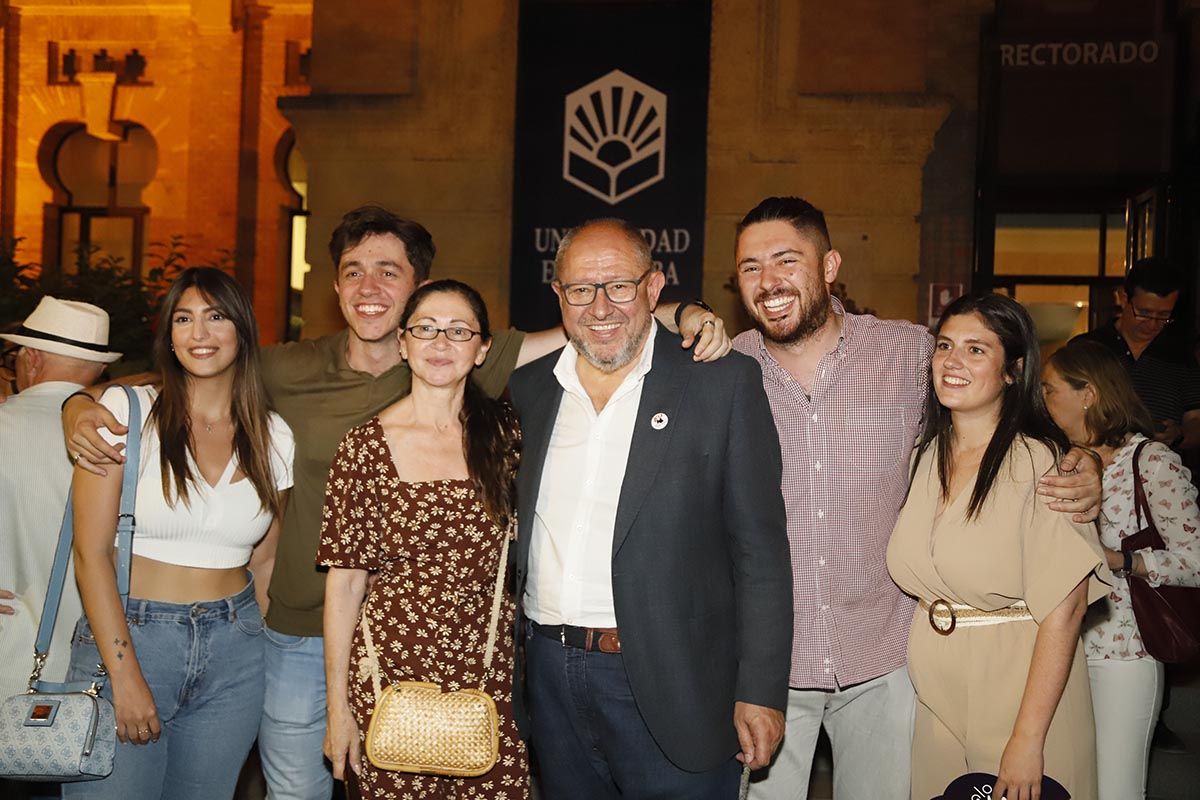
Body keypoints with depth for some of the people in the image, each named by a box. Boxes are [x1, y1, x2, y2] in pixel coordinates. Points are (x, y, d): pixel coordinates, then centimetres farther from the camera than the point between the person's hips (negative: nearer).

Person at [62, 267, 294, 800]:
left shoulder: (273, 436, 4)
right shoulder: (126, 410, -6)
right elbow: (90, 552, -9)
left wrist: (266, 654, 6)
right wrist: (125, 673, -13)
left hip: (234, 653, 3)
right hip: (124, 638, -3)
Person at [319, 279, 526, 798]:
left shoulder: (505, 432, 2)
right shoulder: (367, 446, -5)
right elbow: (343, 583, -2)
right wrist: (338, 707, -2)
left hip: (490, 676, 2)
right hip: (391, 675, -2)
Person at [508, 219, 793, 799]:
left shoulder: (722, 383, -6)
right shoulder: (528, 389, 7)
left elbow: (760, 549, -7)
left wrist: (760, 691, -10)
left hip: (669, 685, -4)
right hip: (549, 676, 4)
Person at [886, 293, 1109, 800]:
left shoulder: (1039, 463, -16)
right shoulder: (923, 457, 5)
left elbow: (1064, 610, -20)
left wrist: (1028, 739, -22)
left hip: (1019, 687, -5)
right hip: (933, 693, 6)